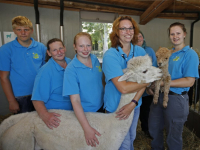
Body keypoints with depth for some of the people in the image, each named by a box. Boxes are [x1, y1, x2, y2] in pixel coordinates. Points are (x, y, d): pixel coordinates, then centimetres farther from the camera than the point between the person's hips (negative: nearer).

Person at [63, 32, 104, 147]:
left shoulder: (95, 59, -7)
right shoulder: (71, 69, -24)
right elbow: (75, 101, -26)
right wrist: (87, 128, -29)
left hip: (100, 107, 5)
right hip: (84, 113, -5)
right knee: (90, 145, 17)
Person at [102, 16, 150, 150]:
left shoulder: (140, 52, -5)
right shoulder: (110, 55, -22)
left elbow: (143, 82, -9)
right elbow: (123, 88, -29)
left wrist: (133, 103, -20)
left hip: (135, 104, 5)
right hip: (116, 106, -4)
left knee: (132, 137, 26)